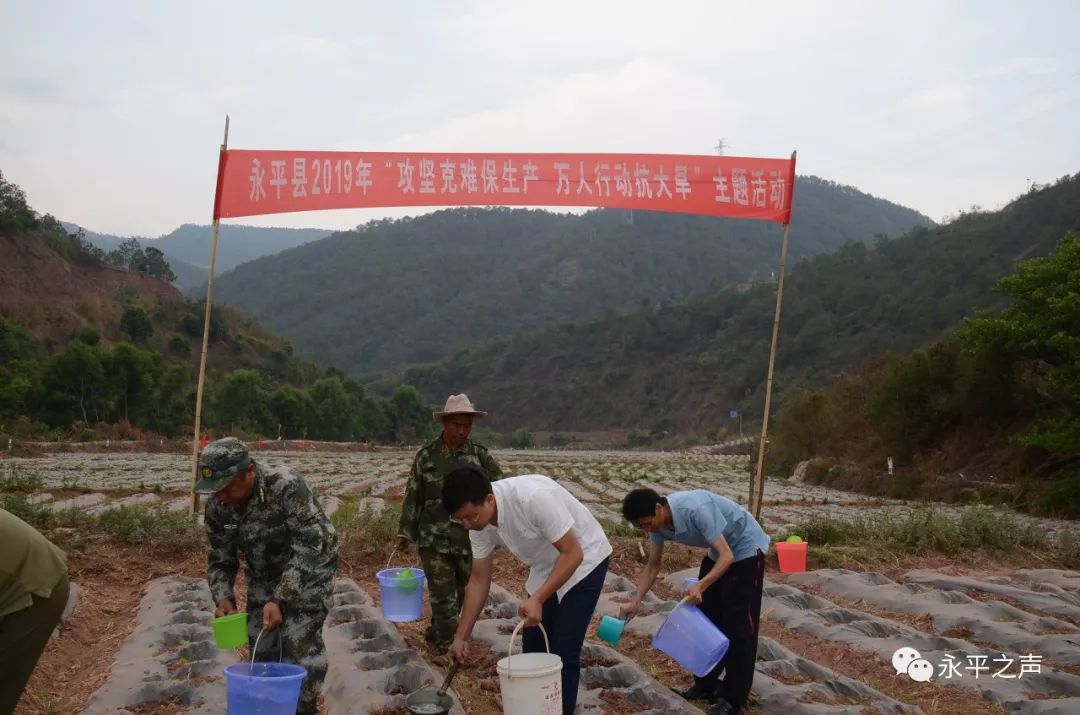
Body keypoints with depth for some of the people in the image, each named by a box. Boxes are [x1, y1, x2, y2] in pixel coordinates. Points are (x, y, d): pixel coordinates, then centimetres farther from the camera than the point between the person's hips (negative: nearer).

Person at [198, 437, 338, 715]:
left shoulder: (287, 487, -33)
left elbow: (309, 549, -33)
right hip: (264, 575, 6)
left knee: (300, 640, -13)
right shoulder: (217, 508, -14)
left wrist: (281, 599, -38)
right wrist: (224, 598, -21)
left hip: (311, 568, -5)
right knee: (261, 644, 5)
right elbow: (221, 561, -2)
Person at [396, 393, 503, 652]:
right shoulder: (427, 456, 0)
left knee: (461, 592, 12)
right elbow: (412, 496, 5)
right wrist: (405, 532, 6)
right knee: (443, 596, -5)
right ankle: (445, 647, 7)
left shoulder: (480, 454, 2)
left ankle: (437, 636, 32)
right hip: (434, 539, -2)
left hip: (471, 539, 2)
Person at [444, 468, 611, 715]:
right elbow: (479, 580, -3)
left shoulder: (534, 497, -37)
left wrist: (537, 599, -38)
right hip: (546, 567, 7)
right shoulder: (479, 522, -14)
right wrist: (461, 637, -3)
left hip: (584, 561, -7)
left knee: (563, 653, -9)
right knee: (532, 647, 8)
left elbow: (572, 553, -30)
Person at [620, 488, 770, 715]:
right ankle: (707, 684, 23)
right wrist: (635, 602, -9)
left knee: (737, 625, -5)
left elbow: (727, 556, -35)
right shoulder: (659, 522, -13)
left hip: (746, 550, -8)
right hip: (718, 552, 8)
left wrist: (700, 585, -48)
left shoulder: (696, 509, -38)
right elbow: (653, 565, -1)